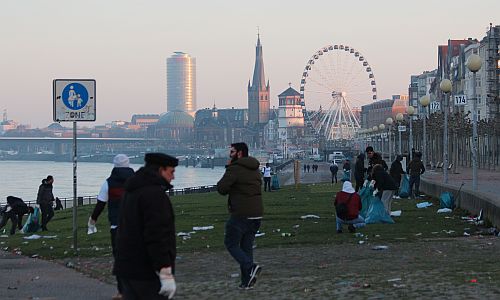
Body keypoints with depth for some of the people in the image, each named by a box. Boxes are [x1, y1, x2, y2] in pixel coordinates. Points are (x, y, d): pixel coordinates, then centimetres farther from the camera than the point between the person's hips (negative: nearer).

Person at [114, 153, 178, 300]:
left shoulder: (131, 192, 17)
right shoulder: (154, 194, -16)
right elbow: (157, 236, -23)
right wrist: (166, 274, -24)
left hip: (126, 266, 9)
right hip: (147, 271, -9)